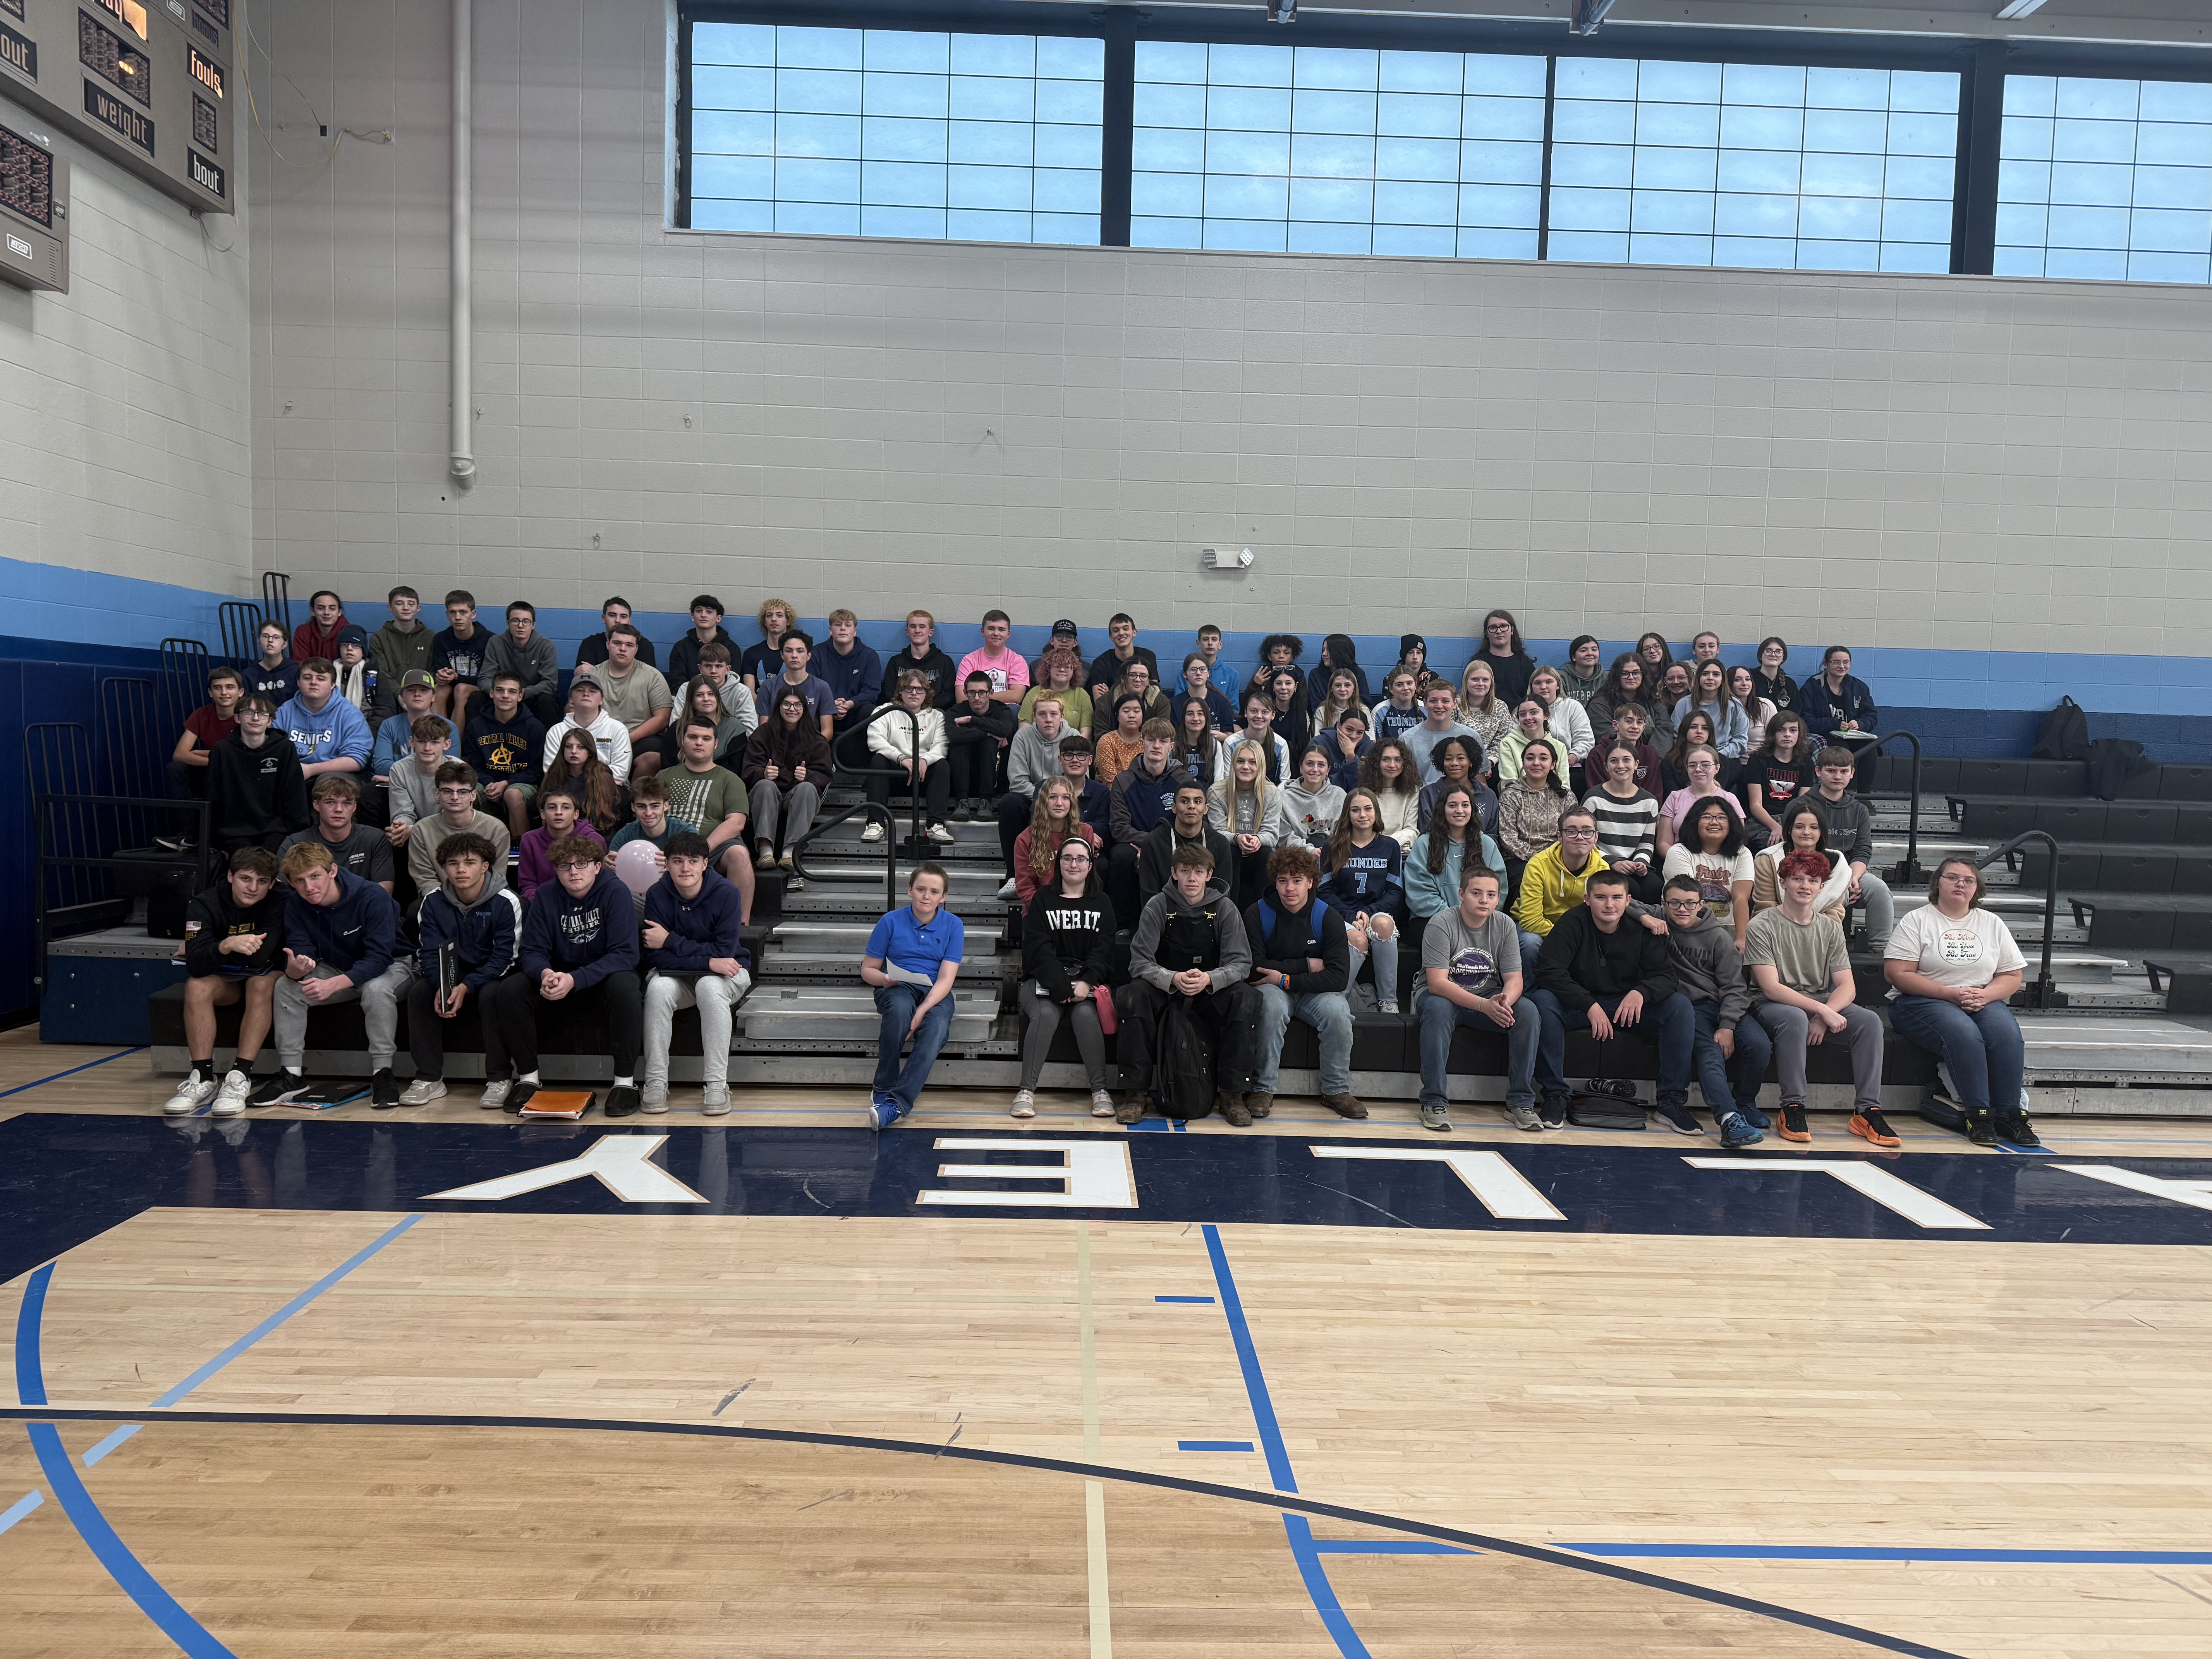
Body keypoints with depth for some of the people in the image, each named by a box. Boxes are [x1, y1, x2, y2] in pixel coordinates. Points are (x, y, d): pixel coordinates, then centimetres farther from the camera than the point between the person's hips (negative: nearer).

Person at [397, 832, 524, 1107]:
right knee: (418, 994, -23)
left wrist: (466, 987, -29)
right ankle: (429, 1079, -17)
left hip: (492, 974, -4)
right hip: (450, 972, 4)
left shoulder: (506, 902, -15)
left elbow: (505, 956, -18)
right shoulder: (433, 902, -3)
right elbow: (429, 952, -6)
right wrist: (441, 987, -27)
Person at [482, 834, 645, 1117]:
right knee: (509, 992, -21)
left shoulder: (615, 893, -17)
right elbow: (532, 952, -6)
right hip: (559, 976, 4)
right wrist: (545, 974, -32)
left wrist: (575, 980, -35)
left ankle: (626, 1082, -24)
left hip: (605, 977, -3)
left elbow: (625, 955, -23)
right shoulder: (546, 896, -6)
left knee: (626, 989, -36)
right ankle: (528, 1078, -5)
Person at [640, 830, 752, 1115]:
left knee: (709, 987, -35)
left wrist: (670, 941, -19)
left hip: (725, 976, -2)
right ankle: (656, 1082, -23)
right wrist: (708, 962, -26)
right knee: (658, 988, -31)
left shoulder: (726, 894, -16)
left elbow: (725, 952, -21)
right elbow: (657, 957, -15)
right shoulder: (657, 895, -10)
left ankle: (716, 1084, -30)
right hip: (677, 975, 2)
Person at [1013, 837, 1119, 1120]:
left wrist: (1085, 982, -17)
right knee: (1046, 1014, -30)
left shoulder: (1102, 903, 14)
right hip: (1044, 979, -1)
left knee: (1086, 1014, -30)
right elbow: (1039, 949, -4)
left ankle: (1099, 1089, -20)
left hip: (1087, 978, 1)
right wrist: (1062, 987, -18)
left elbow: (1104, 949, 2)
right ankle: (1027, 1089, -22)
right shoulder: (1042, 900, 8)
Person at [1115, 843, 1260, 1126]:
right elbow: (1140, 962, -12)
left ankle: (1231, 1094, -18)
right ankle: (1137, 1091, -21)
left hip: (1211, 989, 1)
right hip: (1164, 987, 0)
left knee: (1245, 998, -30)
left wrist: (1209, 979, -31)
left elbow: (1241, 963, -10)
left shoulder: (1224, 908, -5)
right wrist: (1174, 980, -32)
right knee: (1132, 995, -31)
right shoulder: (1158, 906, -7)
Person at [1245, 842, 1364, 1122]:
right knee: (1273, 1005, -35)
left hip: (1315, 993, 1)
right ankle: (1263, 1089, -22)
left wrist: (1286, 980, -19)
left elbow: (1339, 978, -14)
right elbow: (1255, 969, -13)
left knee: (1338, 1010, -30)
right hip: (1272, 991, -1)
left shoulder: (1328, 917, -6)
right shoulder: (1257, 914, -7)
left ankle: (1336, 1089, -9)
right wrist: (1307, 965, -13)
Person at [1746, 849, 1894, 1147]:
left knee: (1870, 1020, -22)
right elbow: (1771, 988, -16)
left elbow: (1847, 987, 1)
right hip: (1774, 1006, -5)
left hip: (1823, 1004, 5)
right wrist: (1821, 1010, -25)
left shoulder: (1830, 928, 8)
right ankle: (1793, 1109, -26)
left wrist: (1824, 1016, -19)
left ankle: (1867, 1111, -19)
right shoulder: (1762, 927, -7)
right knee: (1795, 1018, -38)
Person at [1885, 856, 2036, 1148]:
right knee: (1963, 1033, -34)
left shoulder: (1992, 924, 16)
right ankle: (1978, 1114, -28)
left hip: (1983, 1002, 4)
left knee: (2006, 1031, -29)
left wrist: (1985, 995, -10)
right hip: (1923, 1003, -4)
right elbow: (1897, 974, -7)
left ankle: (2011, 1114, -23)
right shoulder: (1917, 921, 4)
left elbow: (2013, 976, 12)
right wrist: (1951, 994, -15)